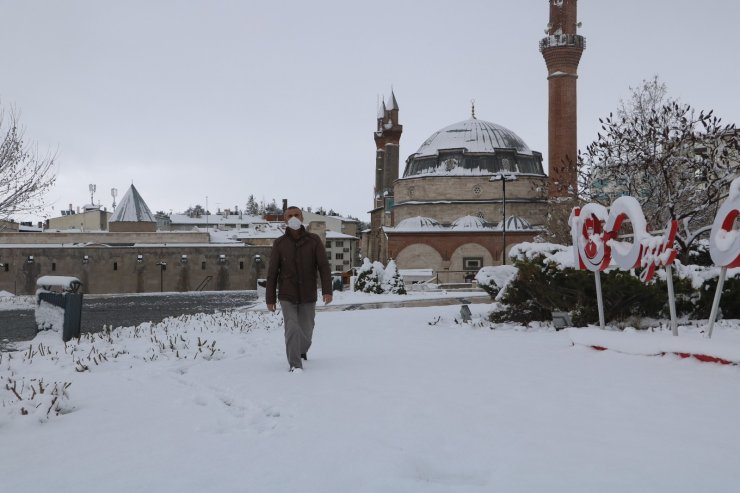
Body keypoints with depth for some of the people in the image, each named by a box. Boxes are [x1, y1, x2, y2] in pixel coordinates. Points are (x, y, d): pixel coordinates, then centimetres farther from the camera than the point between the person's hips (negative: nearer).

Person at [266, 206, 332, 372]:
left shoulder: (314, 240, -7)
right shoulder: (279, 243, -6)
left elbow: (324, 266, -12)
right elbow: (272, 273, -3)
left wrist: (327, 290, -24)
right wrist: (270, 299, -4)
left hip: (308, 297, 1)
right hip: (287, 296, -1)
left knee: (306, 331, 11)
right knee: (292, 329, -16)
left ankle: (302, 350, 43)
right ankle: (295, 365, -4)